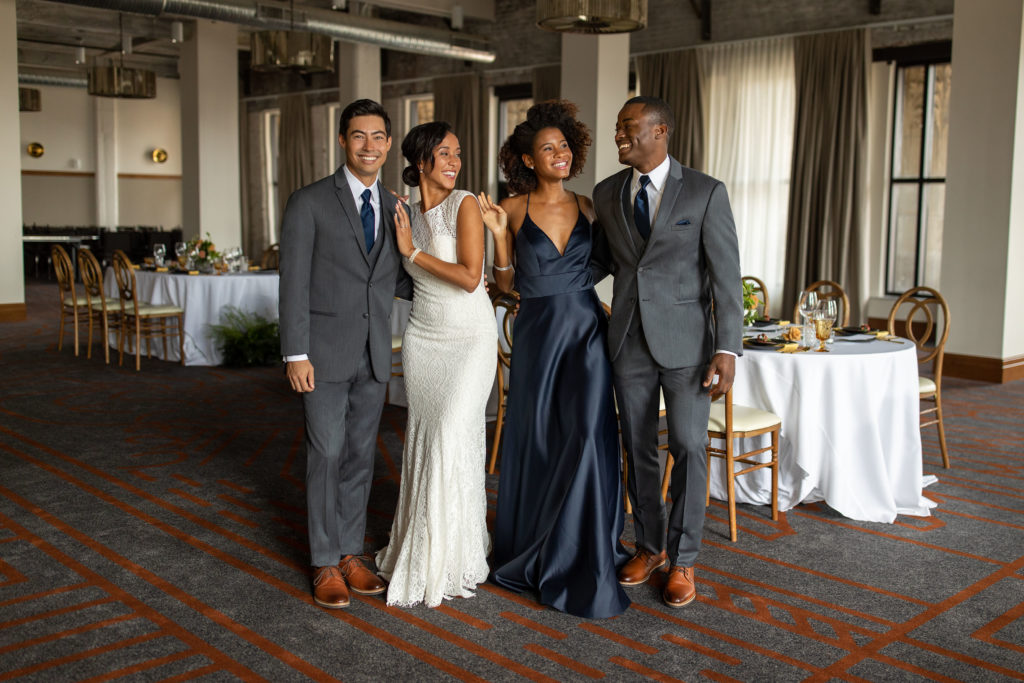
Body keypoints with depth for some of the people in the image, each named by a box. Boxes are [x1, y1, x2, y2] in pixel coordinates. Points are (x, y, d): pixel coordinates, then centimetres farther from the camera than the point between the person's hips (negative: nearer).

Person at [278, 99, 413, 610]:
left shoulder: (394, 208, 10)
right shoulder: (309, 203, -5)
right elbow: (294, 283, -9)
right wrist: (295, 355, -14)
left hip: (374, 356, 5)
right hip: (325, 352, -4)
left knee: (361, 455, 11)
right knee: (327, 455, -1)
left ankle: (351, 552, 24)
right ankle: (325, 563, 12)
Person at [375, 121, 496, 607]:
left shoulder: (465, 204, -10)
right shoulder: (407, 215, 8)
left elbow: (470, 276, -18)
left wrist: (413, 253, -12)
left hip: (470, 336, -5)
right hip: (422, 336, 6)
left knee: (453, 438, -9)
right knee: (423, 439, 9)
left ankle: (449, 556, 5)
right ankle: (420, 543, 22)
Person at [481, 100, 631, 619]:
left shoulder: (587, 207, 6)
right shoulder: (514, 209, 0)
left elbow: (602, 263, 14)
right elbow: (505, 283, 2)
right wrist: (498, 234, -10)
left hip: (585, 329, 1)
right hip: (536, 333, -1)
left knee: (585, 435, -6)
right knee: (535, 440, 9)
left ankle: (581, 560, 10)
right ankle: (530, 550, 28)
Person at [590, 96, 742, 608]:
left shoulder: (706, 192, -7)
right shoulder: (606, 193, 6)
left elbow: (726, 275, -8)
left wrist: (727, 349, -15)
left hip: (685, 340, -3)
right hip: (629, 340, 4)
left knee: (688, 448, 1)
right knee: (638, 449, 11)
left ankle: (682, 560, 16)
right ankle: (650, 546, 28)